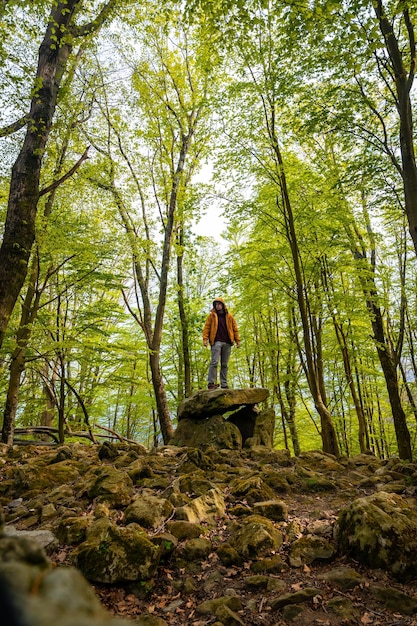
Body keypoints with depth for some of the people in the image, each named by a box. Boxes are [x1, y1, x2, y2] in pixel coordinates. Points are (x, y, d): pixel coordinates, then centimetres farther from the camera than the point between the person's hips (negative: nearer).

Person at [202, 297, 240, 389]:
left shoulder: (229, 316, 16)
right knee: (214, 362, -12)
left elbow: (235, 329, 16)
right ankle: (211, 383, -12)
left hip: (227, 343, 3)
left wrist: (237, 340, 8)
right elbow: (206, 327, 5)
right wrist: (205, 339, -7)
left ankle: (224, 384, 8)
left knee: (225, 364, 5)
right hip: (216, 342, -3)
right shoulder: (211, 315, 11)